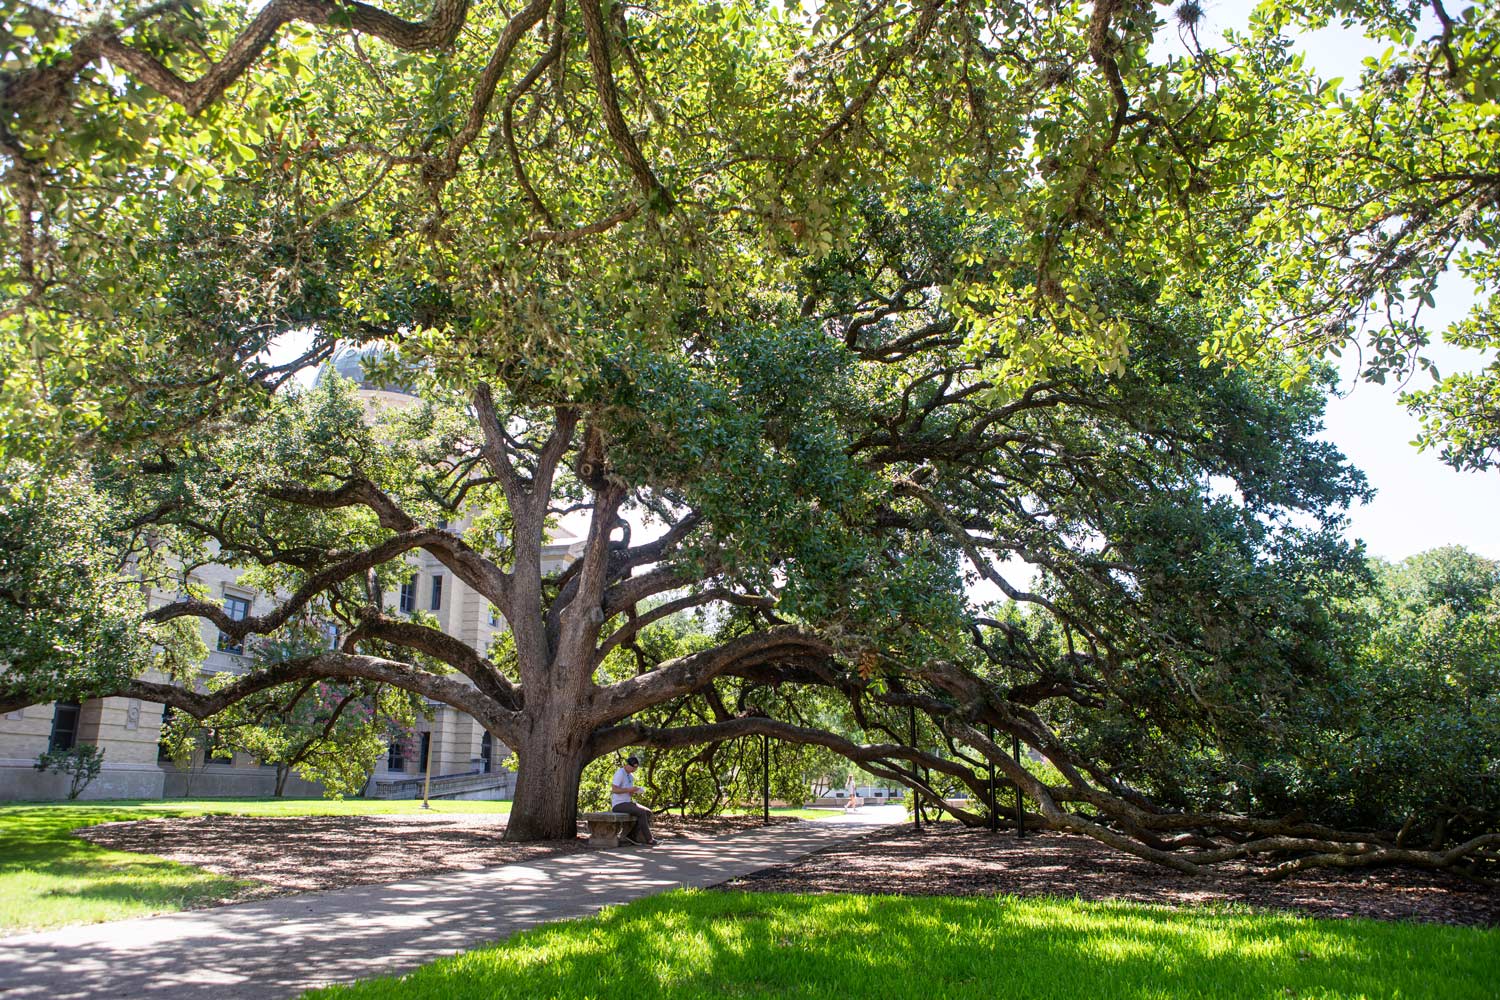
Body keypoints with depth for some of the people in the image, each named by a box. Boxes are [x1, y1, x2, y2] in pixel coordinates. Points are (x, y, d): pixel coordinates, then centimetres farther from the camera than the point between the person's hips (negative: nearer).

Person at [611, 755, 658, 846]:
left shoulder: (631, 776, 14)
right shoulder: (620, 773, -15)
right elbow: (614, 790, -23)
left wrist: (633, 792, -4)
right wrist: (629, 789, -25)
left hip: (627, 803, 9)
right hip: (618, 805, -9)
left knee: (648, 812, -6)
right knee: (642, 813, -25)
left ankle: (632, 835, -2)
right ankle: (649, 840, -18)